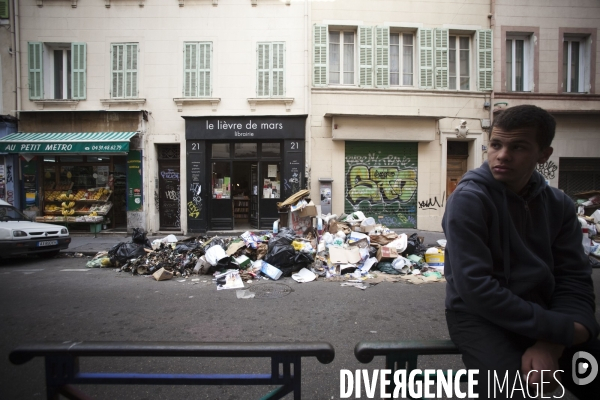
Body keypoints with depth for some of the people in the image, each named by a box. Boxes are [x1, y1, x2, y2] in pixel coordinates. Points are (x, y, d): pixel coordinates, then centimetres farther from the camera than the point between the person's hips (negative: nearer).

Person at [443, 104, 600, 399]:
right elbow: (475, 286, -22)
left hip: (543, 317, 6)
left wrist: (551, 344, -17)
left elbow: (574, 280, -1)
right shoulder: (469, 199, -16)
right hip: (479, 316, -5)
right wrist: (563, 330, -17)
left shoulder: (559, 205, 3)